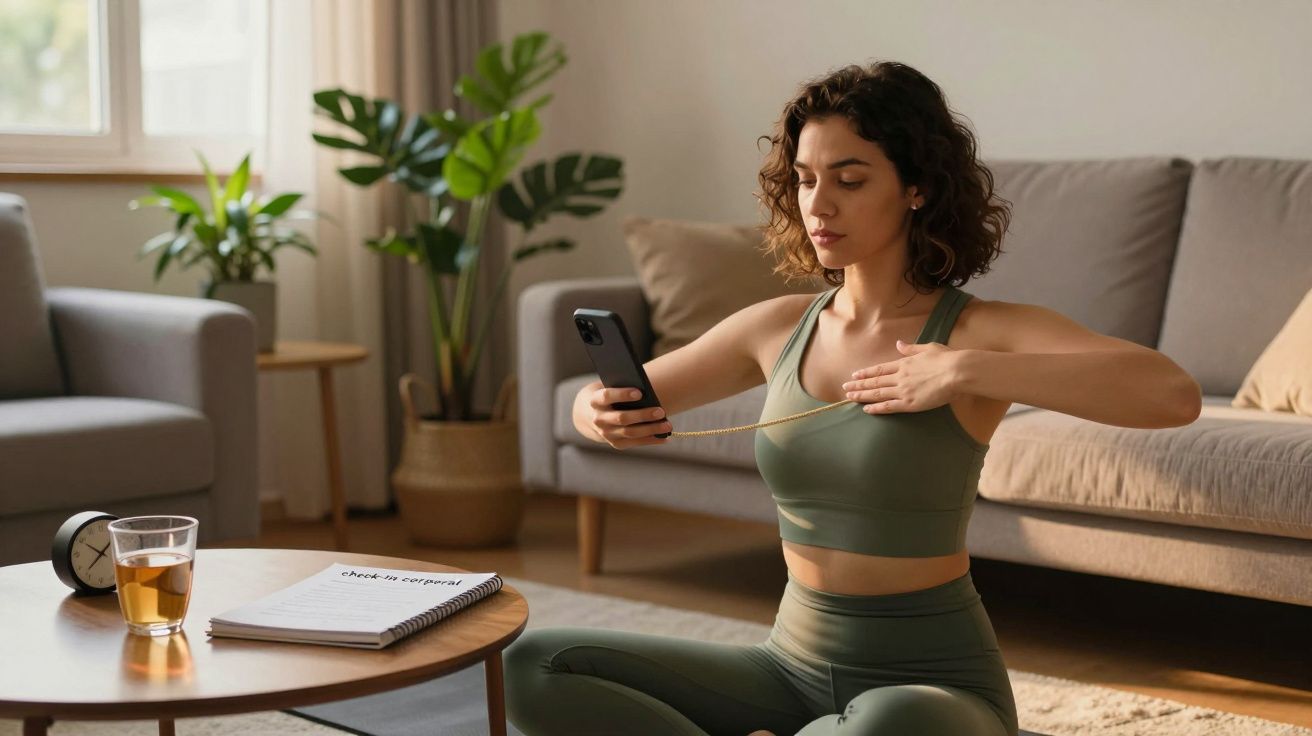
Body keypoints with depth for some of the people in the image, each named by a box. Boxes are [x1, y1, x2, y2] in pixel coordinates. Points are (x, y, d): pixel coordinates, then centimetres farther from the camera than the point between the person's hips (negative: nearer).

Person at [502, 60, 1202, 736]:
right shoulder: (777, 327, 4)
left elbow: (1174, 394, -27)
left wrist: (964, 372, -28)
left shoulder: (980, 331, -11)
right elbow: (595, 402, 13)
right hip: (793, 667, 5)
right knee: (534, 666, -10)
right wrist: (601, 414, -12)